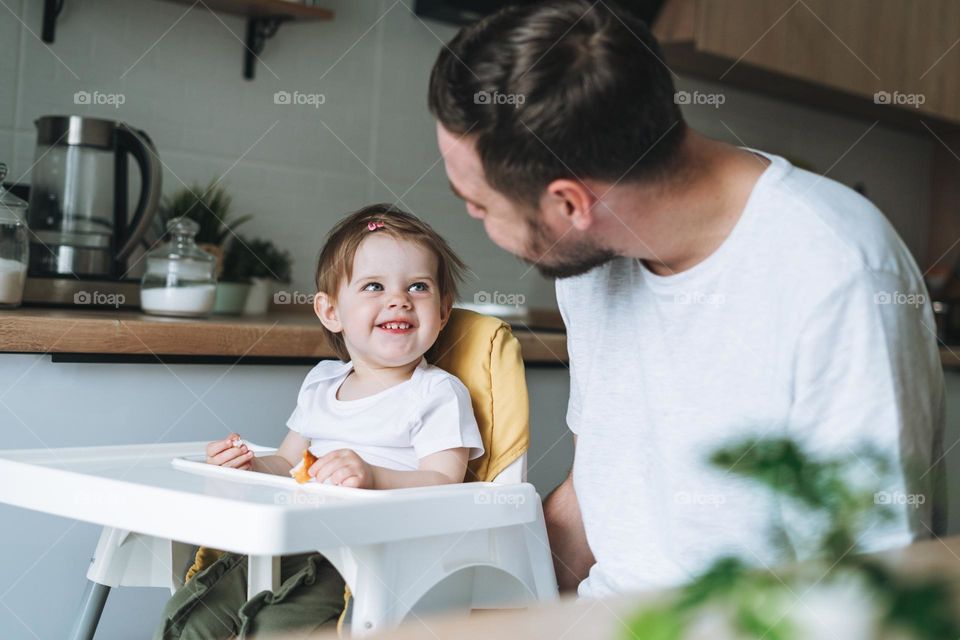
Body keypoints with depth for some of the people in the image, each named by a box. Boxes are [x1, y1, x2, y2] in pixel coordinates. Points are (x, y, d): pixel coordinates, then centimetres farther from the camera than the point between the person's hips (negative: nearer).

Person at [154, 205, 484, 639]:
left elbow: (443, 485, -15)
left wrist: (373, 476, -33)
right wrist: (250, 465, 3)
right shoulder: (321, 383, 16)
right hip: (297, 549, 7)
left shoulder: (439, 393, -4)